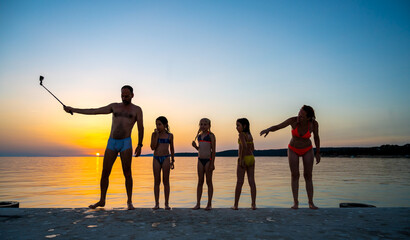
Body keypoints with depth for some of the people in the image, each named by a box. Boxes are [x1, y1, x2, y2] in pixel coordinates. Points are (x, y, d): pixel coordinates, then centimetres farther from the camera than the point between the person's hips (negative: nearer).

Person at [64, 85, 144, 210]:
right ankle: (102, 200, 19)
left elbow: (141, 128, 1)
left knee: (127, 173, -5)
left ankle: (129, 202, 6)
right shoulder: (114, 106, 13)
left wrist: (140, 145, -8)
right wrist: (73, 109, 12)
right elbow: (93, 111, 14)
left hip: (126, 143, -3)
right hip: (111, 143, 3)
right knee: (104, 173, 4)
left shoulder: (137, 109, 5)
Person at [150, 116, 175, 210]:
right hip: (156, 158, 1)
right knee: (157, 181, 4)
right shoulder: (154, 134, 3)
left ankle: (166, 204, 7)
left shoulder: (170, 135, 4)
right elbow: (153, 147, -5)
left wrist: (172, 160, 13)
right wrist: (156, 136, -11)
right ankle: (157, 204, 10)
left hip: (166, 158, -1)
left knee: (166, 181, 1)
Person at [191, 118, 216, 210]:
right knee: (200, 182, 8)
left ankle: (209, 204, 10)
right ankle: (198, 204, 13)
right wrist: (195, 146, 0)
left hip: (208, 160, -5)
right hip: (200, 160, 5)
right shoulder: (199, 135, 13)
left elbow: (213, 150, -8)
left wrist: (212, 163, -14)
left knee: (209, 181, 2)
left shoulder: (211, 135, -5)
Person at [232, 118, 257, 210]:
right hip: (251, 158, 7)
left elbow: (244, 146, -24)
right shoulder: (250, 135, 12)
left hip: (243, 159, -7)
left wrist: (242, 159, -21)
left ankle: (235, 205, 5)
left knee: (239, 182, -1)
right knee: (252, 182, 6)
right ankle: (253, 204, 8)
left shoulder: (242, 134, -11)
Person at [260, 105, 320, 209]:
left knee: (308, 176, -5)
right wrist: (267, 129, -47)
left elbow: (316, 137, -7)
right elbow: (277, 127, -26)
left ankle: (311, 203, 3)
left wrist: (318, 153, -4)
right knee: (295, 175, -6)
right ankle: (295, 202, 1)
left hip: (307, 150, 0)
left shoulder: (314, 123, -23)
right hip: (293, 150, 0)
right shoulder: (293, 120, -26)